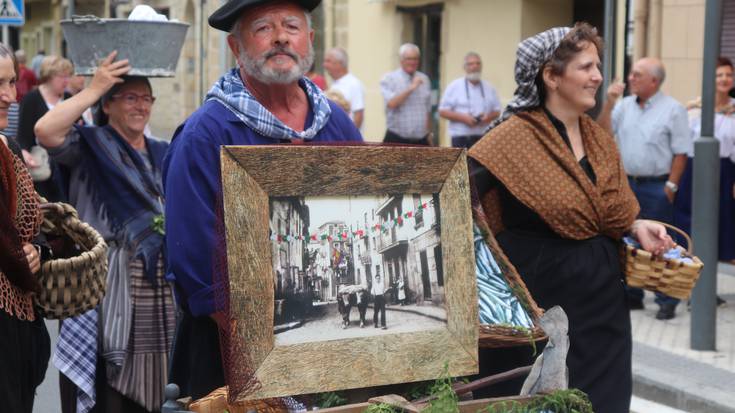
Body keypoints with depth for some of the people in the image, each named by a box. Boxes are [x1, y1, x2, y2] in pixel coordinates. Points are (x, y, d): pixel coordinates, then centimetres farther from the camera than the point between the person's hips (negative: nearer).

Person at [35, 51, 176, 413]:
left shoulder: (163, 154, 18)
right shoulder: (91, 145, 2)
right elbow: (45, 130, -18)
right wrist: (94, 88, -13)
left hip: (162, 290, 5)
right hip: (111, 287, -5)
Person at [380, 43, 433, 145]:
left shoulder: (424, 79, 13)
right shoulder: (389, 79, -1)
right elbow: (391, 103, -17)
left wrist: (429, 133, 17)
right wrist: (411, 88, -16)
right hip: (397, 140, -4)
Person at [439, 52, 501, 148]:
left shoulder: (489, 88, 13)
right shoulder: (454, 86, 3)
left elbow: (497, 111, 17)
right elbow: (442, 111, 0)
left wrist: (488, 117, -7)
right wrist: (463, 117, -13)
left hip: (484, 138, 3)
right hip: (461, 138, -3)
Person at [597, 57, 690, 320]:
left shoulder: (672, 109, -7)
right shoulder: (624, 105, 7)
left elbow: (680, 153, -8)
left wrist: (671, 186, -12)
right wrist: (610, 102, -6)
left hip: (657, 187, -6)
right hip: (627, 183, 6)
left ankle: (667, 301, 6)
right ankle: (632, 295, 26)